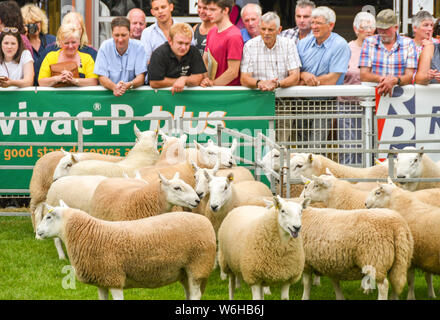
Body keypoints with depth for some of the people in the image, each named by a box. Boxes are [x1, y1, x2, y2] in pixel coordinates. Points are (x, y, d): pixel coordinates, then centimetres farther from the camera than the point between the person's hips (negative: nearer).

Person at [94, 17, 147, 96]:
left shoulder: (138, 47, -5)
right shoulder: (105, 47, -3)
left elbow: (141, 78, -7)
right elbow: (102, 78, -6)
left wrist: (128, 85, -29)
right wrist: (114, 87, -28)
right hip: (109, 93, -1)